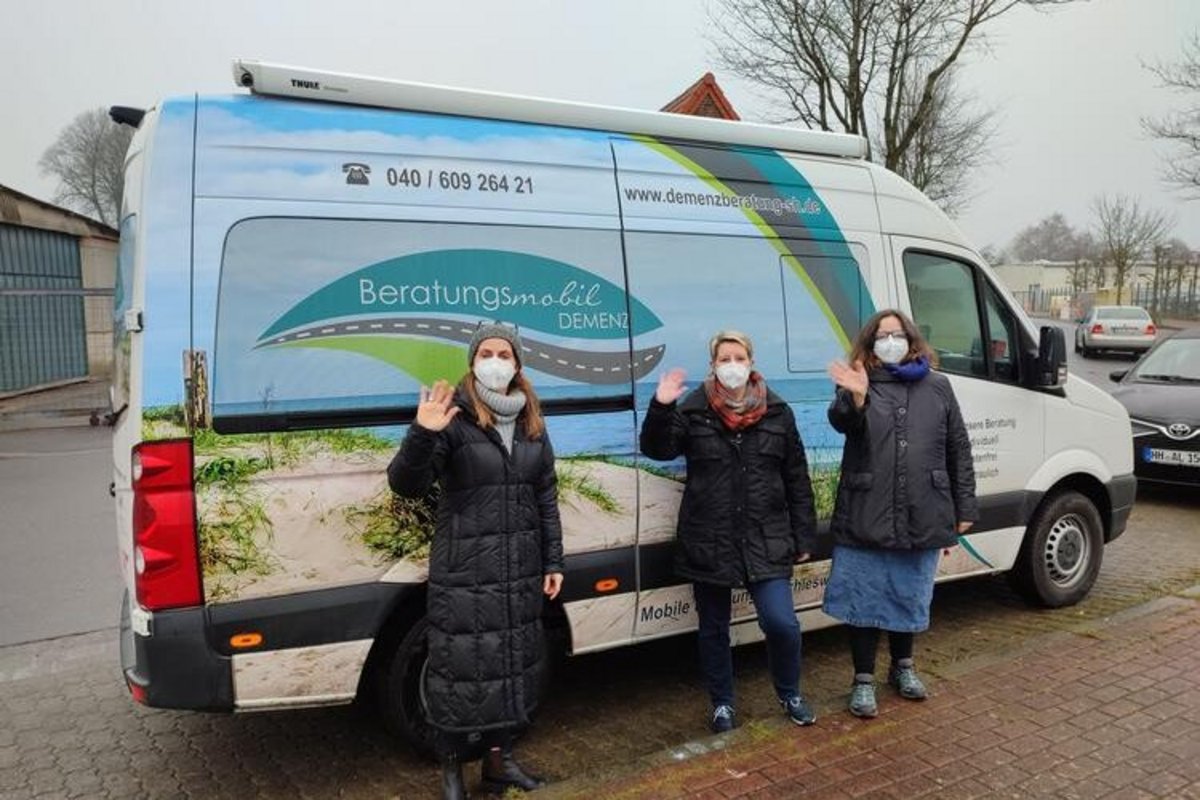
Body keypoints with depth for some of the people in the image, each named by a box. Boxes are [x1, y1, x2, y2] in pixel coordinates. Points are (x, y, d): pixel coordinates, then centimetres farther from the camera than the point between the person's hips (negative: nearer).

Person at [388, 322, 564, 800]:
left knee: (513, 663, 15)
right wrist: (423, 434, -36)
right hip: (462, 572, -5)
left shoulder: (531, 423, 7)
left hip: (520, 571, 5)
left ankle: (499, 759, 33)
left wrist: (553, 562, 10)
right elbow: (405, 484, -18)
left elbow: (545, 496, 12)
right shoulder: (455, 419, -10)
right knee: (461, 668, 3)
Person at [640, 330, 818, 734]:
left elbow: (797, 479, 6)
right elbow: (657, 448, -8)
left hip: (766, 541, 0)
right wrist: (661, 408, -24)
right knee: (714, 628, 12)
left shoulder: (777, 412, 3)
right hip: (709, 543, 0)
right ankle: (722, 705, 33)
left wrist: (803, 537, 5)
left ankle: (790, 695, 22)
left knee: (781, 622, -6)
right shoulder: (693, 411, -2)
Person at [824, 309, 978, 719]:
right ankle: (863, 680, 21)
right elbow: (843, 423, -20)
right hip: (866, 518, -2)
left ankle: (903, 667, 39)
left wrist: (965, 508, 8)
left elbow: (959, 450, 9)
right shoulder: (859, 383, 1)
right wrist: (855, 398, -41)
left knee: (909, 597, 18)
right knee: (865, 600, 6)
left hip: (922, 519, 3)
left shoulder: (937, 387, 8)